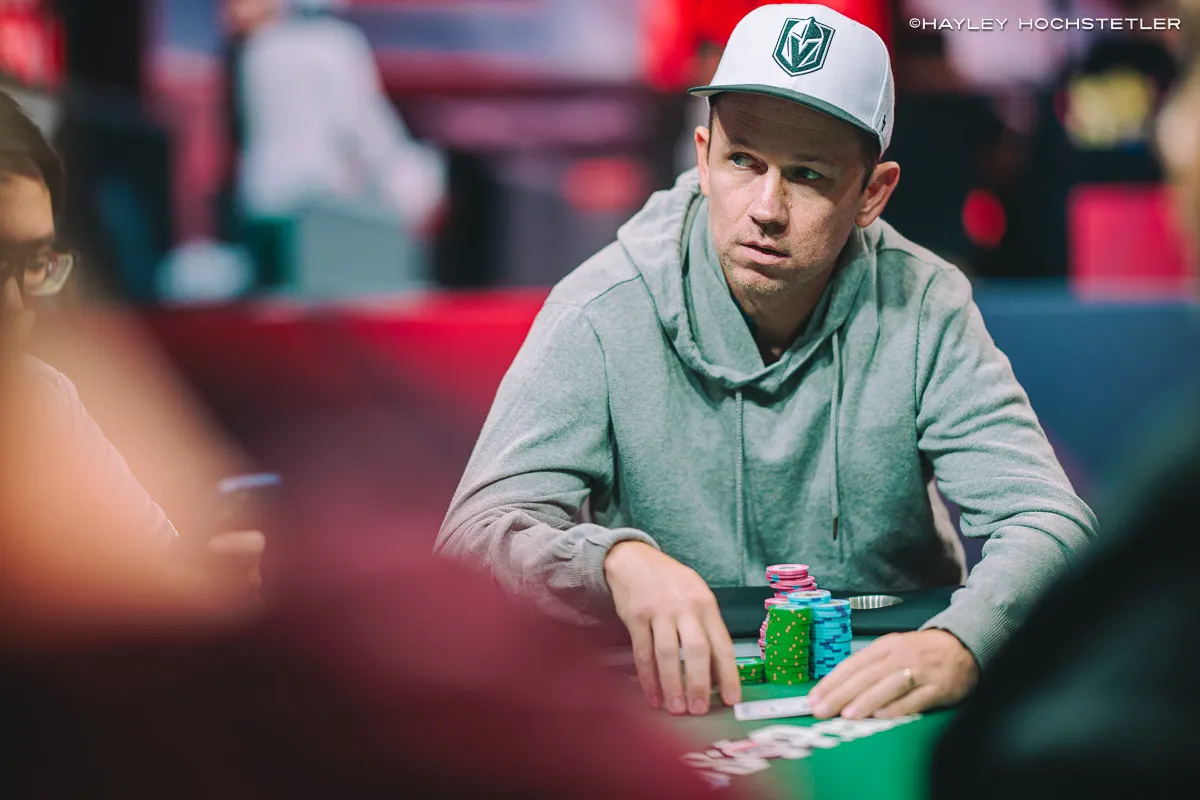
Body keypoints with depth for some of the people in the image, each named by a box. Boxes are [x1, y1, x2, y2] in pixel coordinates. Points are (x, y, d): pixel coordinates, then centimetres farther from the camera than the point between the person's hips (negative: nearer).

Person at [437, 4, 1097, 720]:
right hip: (663, 712, -1)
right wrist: (617, 560, -40)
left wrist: (957, 646, -37)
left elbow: (1051, 525, -14)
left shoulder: (924, 309, -7)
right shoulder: (603, 313, -10)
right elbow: (475, 535, -16)